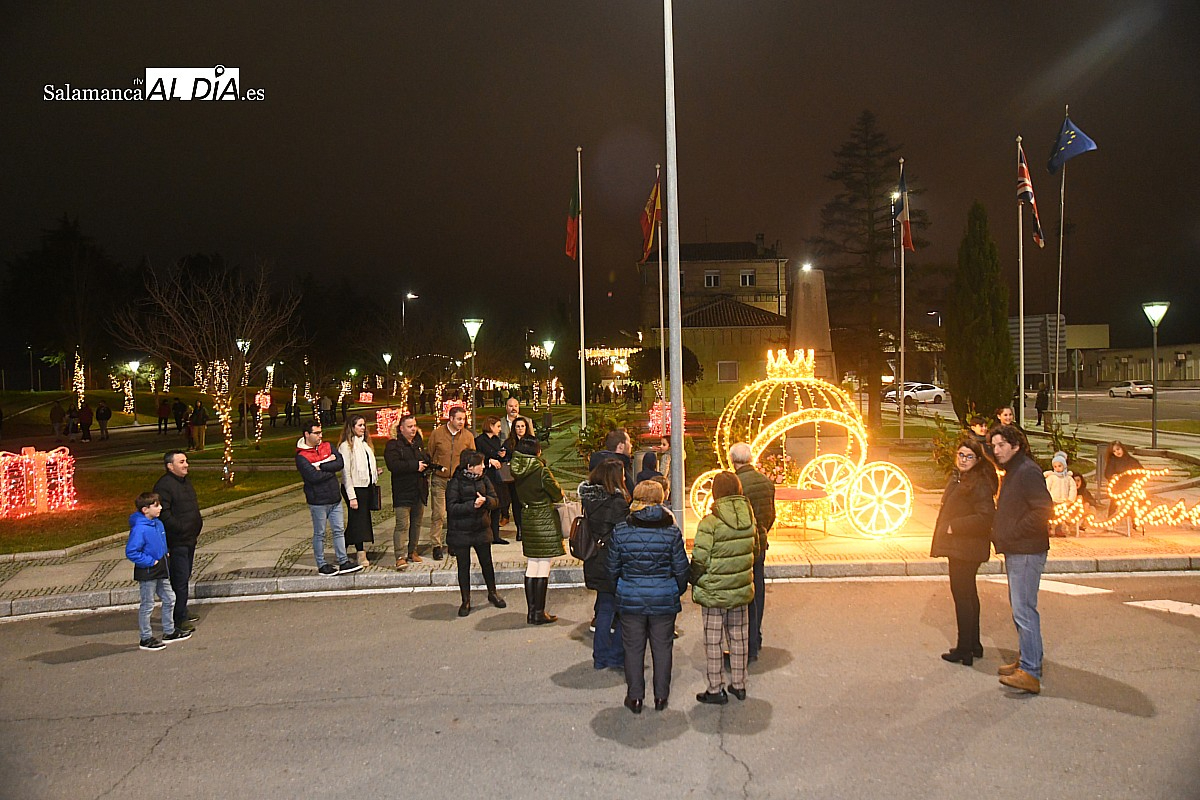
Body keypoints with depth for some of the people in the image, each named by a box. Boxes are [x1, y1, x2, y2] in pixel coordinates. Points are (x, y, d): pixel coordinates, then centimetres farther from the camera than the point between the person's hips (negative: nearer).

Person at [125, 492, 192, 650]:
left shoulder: (158, 524, 4)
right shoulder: (139, 529, -24)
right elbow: (131, 552, -26)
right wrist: (150, 561, -21)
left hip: (161, 572, 9)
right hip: (147, 573, -9)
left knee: (169, 599, 16)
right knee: (147, 606, 4)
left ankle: (169, 631, 31)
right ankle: (145, 638, 17)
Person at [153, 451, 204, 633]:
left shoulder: (186, 481, 15)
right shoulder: (164, 486, -16)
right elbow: (164, 515, -22)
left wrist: (197, 525, 16)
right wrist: (181, 528, -20)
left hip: (189, 539, 10)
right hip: (176, 542, -10)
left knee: (184, 578, 17)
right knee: (179, 580, -5)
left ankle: (182, 614, 28)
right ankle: (179, 620, 2)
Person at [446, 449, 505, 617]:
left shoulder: (484, 480, 2)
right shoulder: (455, 483, -11)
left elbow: (496, 502, -1)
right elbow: (451, 508, -19)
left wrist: (485, 500, -22)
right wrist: (472, 505, -27)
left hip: (482, 530, 4)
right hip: (460, 532, -4)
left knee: (487, 563, 13)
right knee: (463, 566, 6)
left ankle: (492, 593, 33)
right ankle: (466, 601, 19)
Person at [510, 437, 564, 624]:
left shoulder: (517, 471, 2)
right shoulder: (542, 471, -17)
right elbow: (558, 495, -7)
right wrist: (556, 490, 14)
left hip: (527, 520, 7)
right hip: (545, 521, -7)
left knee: (531, 567, 13)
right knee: (543, 568, 1)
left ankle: (532, 612, 19)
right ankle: (539, 614, 6)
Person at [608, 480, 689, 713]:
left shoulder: (620, 530, -7)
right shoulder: (671, 531, -8)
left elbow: (612, 567, 1)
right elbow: (681, 568, -2)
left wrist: (619, 590, 18)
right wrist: (679, 591, 16)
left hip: (630, 599, 0)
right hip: (664, 599, 0)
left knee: (633, 648, 12)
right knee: (662, 647, 14)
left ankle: (635, 697, 20)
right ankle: (661, 696, 23)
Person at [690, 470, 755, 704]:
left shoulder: (710, 523, -21)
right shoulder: (749, 518, -5)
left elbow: (699, 560, -18)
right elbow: (752, 549, 5)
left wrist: (693, 580, 0)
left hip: (714, 592, -5)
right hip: (741, 589, 5)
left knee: (713, 640, 8)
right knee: (739, 637, 17)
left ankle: (716, 689, 16)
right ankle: (739, 685, 29)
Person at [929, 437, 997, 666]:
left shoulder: (979, 484, -17)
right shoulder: (957, 478, 13)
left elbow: (986, 516, -26)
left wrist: (954, 527, -20)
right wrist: (947, 528, 11)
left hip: (967, 547, -10)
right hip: (958, 546, 10)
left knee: (962, 594, -5)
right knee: (968, 593, 17)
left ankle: (965, 649, 2)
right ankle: (973, 644, 29)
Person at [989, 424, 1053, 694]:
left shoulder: (1028, 471, -15)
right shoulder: (1012, 472, 18)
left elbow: (1043, 510, -24)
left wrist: (1013, 533, -19)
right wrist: (999, 532, 12)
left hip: (1027, 552, -11)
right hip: (1015, 551, 11)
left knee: (1023, 609, -12)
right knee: (1019, 608, 16)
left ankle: (1030, 673, -10)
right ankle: (1027, 660, 26)